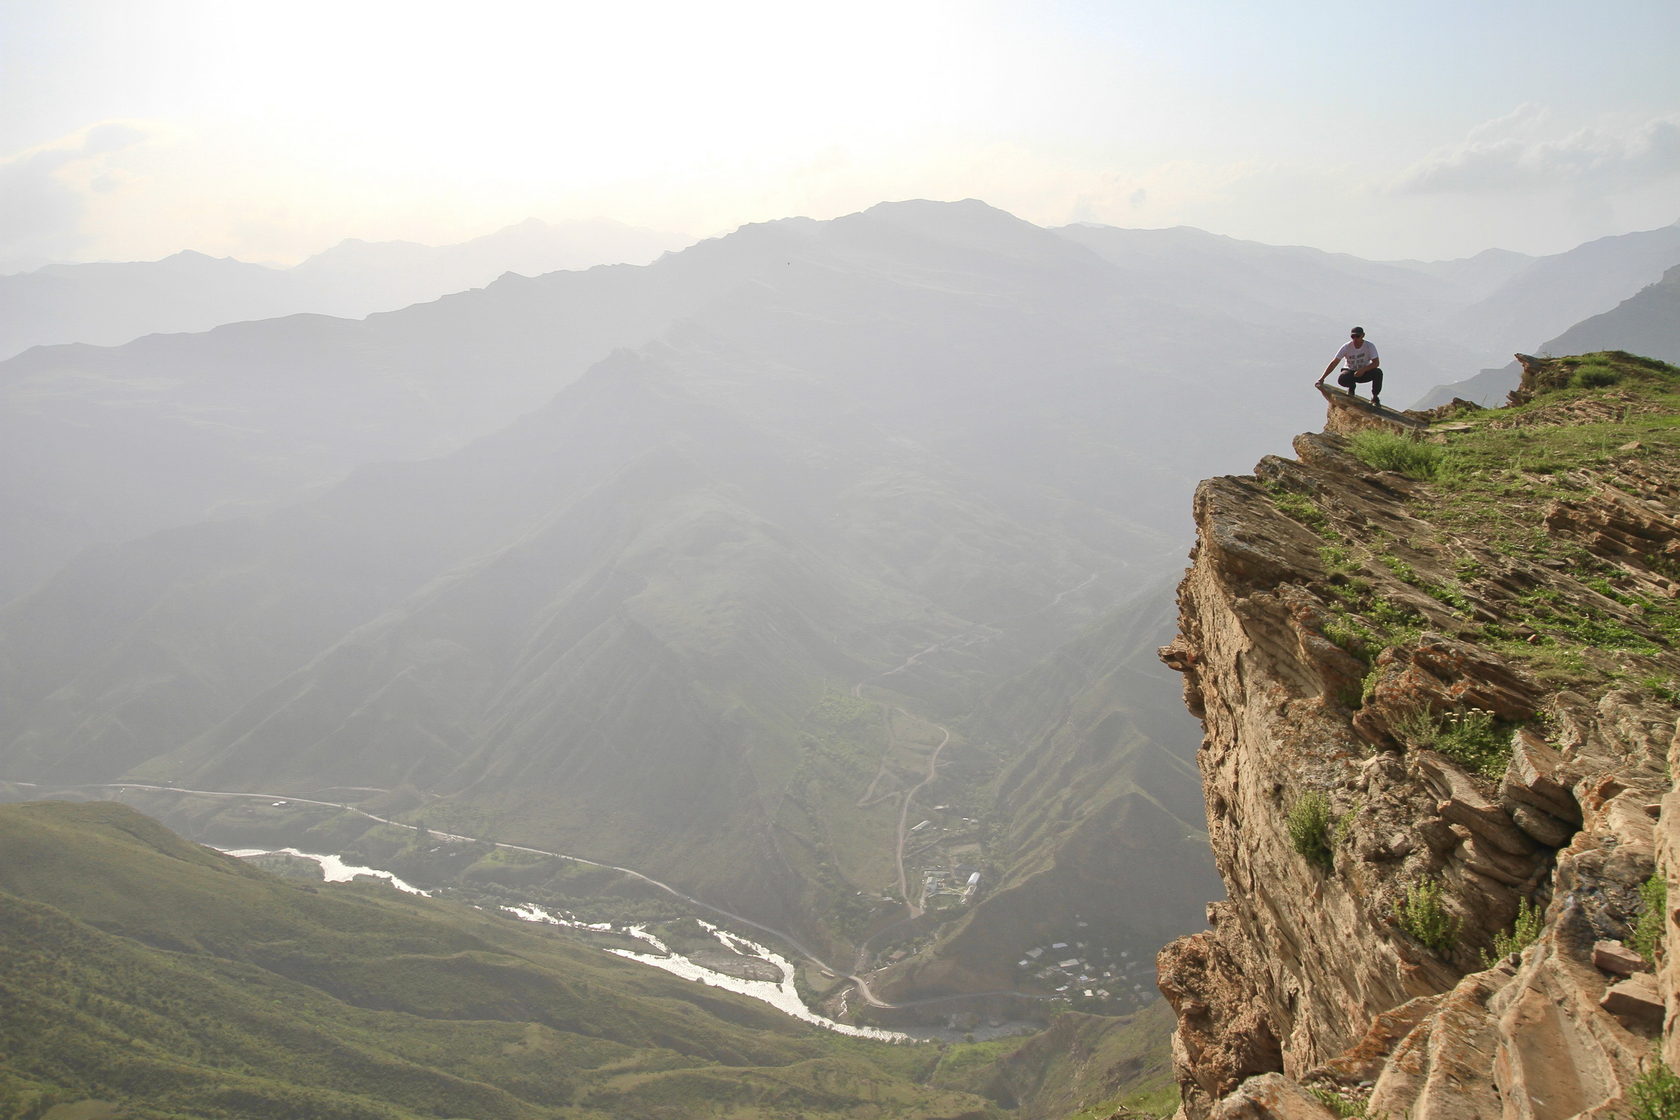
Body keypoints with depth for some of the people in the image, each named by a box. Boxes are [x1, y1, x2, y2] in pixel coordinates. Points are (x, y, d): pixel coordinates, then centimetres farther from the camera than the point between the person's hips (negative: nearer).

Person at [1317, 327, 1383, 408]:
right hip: (1350, 372, 0)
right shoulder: (1346, 347, -15)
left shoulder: (1370, 346, -14)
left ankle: (1375, 397, -6)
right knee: (1341, 380, -34)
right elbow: (1334, 363, -15)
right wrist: (1322, 378, -22)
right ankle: (1351, 387, 6)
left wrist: (1363, 370, -37)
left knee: (1378, 372, -30)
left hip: (1365, 373, 0)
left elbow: (1376, 362, -19)